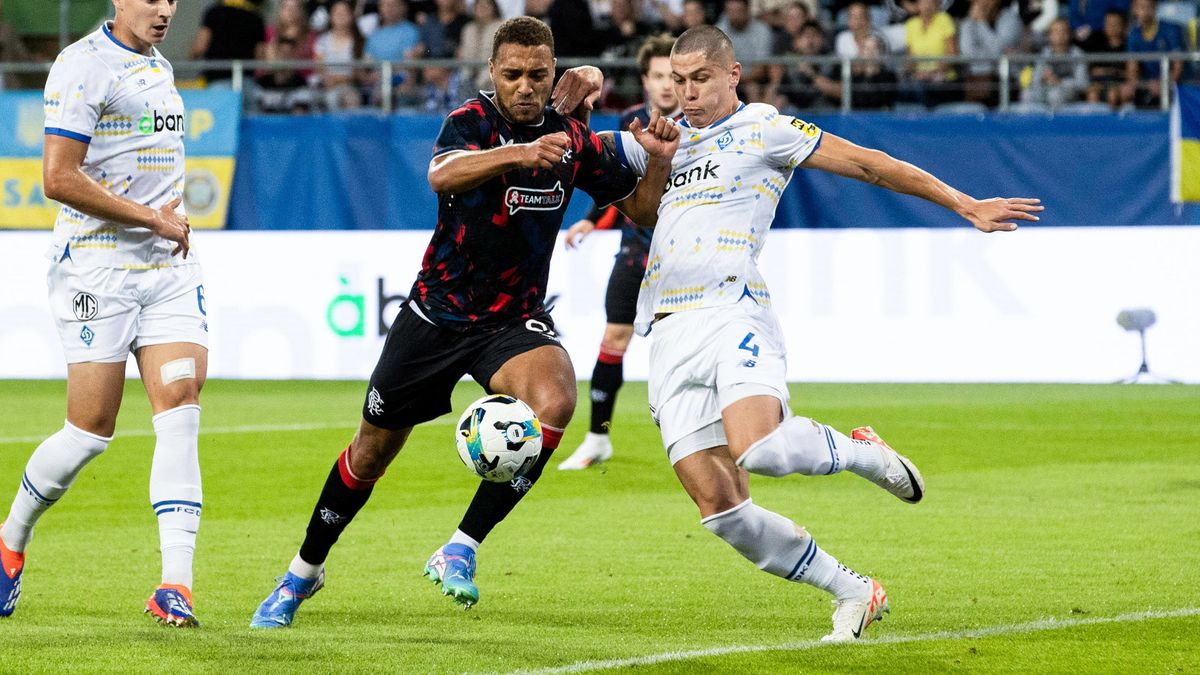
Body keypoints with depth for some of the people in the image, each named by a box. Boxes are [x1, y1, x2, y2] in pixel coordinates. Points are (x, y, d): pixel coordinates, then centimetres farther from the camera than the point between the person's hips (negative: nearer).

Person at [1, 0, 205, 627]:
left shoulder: (158, 65, 16)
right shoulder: (83, 65, -11)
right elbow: (59, 178, -19)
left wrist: (170, 218, 13)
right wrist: (153, 218, -15)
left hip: (169, 269, 7)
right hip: (96, 267, -7)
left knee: (180, 413, -9)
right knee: (91, 430, -4)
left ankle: (176, 584, -13)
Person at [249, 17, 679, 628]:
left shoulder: (573, 139, -4)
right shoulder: (472, 120, -15)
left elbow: (640, 209, 7)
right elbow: (443, 175, -37)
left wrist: (657, 162, -14)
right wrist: (517, 152, -54)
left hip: (514, 319, 2)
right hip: (437, 313, -2)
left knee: (555, 399, -31)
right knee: (372, 452, 9)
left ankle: (460, 550, -21)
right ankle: (303, 573, 34)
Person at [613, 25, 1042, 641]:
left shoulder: (762, 129, 8)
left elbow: (866, 164, 8)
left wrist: (965, 204, 4)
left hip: (731, 310, -5)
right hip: (668, 333, 5)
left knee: (756, 449, -33)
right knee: (720, 507, -7)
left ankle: (859, 451, 0)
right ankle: (853, 593, 7)